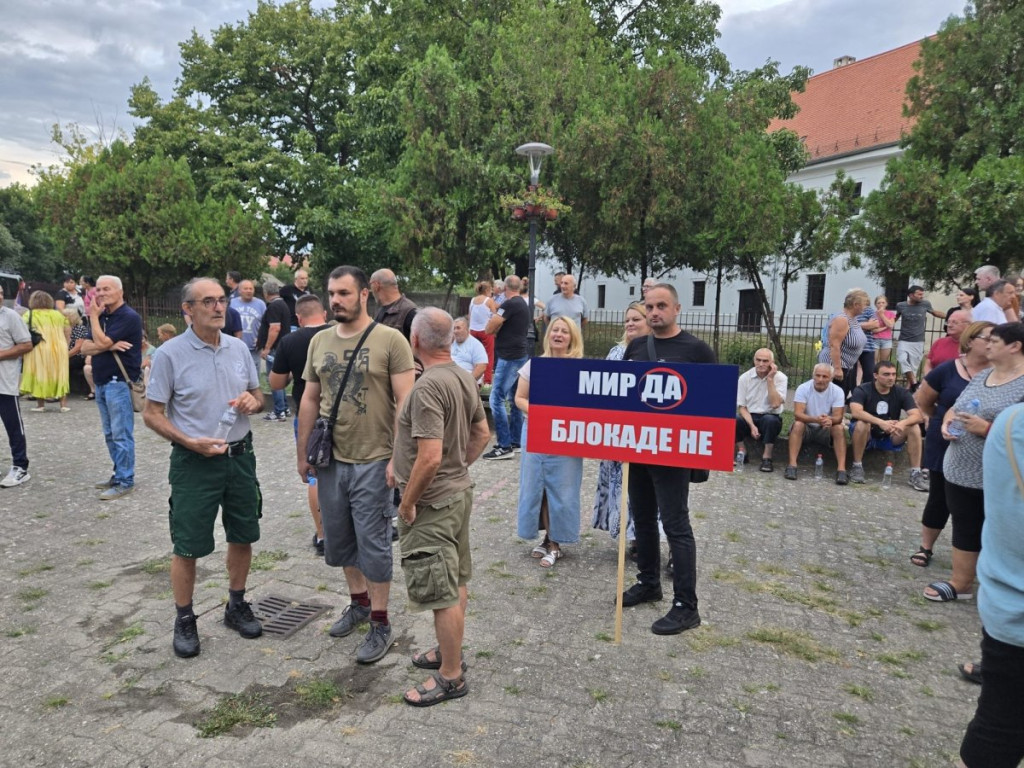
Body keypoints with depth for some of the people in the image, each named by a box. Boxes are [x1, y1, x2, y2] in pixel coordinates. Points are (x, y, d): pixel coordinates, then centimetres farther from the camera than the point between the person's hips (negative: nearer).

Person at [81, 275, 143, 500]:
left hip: (119, 382, -9)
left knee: (121, 434, -6)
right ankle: (119, 474, 23)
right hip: (101, 382, 9)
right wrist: (110, 346, -13)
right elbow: (85, 347, 6)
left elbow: (101, 342, -19)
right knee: (110, 434, 14)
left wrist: (93, 316, -6)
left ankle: (125, 481, -1)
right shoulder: (103, 316, 15)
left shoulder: (128, 317, -11)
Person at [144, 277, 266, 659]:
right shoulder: (170, 353, -11)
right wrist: (191, 442, -20)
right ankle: (184, 620, 24)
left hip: (240, 456, 5)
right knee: (188, 545, 5)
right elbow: (152, 414, -7)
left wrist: (252, 402, -10)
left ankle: (236, 606, 34)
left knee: (243, 536, 14)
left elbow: (257, 396, 14)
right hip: (194, 461, -4)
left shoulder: (238, 348, 3)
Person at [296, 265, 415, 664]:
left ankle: (380, 624, 19)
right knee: (339, 538, 18)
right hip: (330, 460, 6)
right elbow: (310, 400, 12)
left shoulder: (390, 340, -11)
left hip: (372, 461, -6)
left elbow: (405, 403, -13)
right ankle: (359, 602, 39)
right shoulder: (320, 341, 6)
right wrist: (302, 453, 13)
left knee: (373, 543, 3)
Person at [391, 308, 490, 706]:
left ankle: (451, 677, 15)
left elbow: (430, 457, -29)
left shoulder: (427, 387, -24)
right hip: (460, 491, 10)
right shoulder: (464, 377, 4)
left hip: (432, 504, -10)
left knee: (441, 592, 2)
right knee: (457, 581, 20)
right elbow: (481, 432, 14)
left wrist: (407, 502, -17)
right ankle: (450, 650, 37)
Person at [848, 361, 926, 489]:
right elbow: (855, 412, -32)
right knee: (862, 423, -34)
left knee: (914, 427, -20)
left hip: (889, 438, 4)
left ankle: (915, 474, -17)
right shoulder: (862, 390, -14)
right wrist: (881, 423, -44)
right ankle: (857, 467, -22)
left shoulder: (901, 393, -3)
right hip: (867, 437, -3)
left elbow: (917, 415, -15)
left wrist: (903, 423, -37)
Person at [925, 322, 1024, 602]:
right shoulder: (982, 376, 11)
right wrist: (947, 421, -1)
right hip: (962, 470, 7)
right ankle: (960, 582, 28)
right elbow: (955, 408, 19)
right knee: (964, 528, 16)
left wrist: (987, 429, -24)